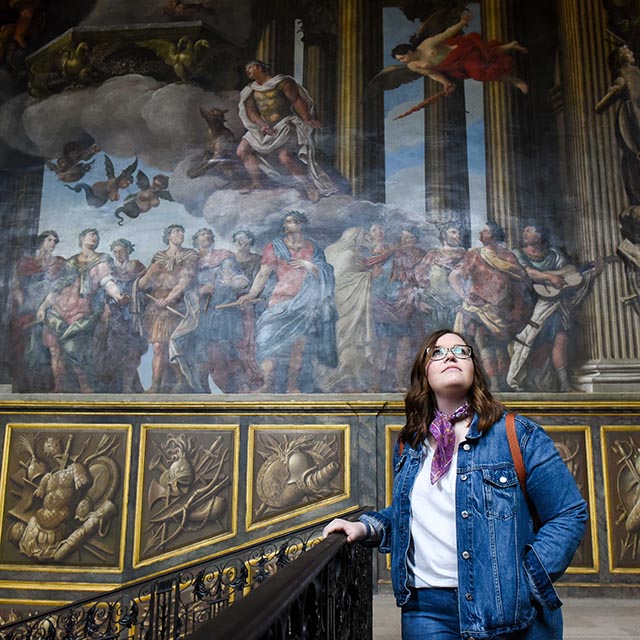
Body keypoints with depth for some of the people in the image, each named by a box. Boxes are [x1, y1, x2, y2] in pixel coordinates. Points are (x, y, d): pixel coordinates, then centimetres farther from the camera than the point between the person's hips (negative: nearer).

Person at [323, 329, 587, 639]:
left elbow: (570, 514, -7)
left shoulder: (518, 435, -7)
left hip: (510, 608, -2)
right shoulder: (409, 444, 5)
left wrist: (525, 580, -15)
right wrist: (365, 527, 1)